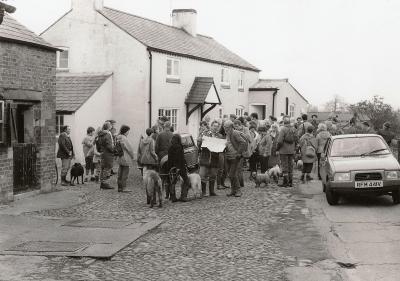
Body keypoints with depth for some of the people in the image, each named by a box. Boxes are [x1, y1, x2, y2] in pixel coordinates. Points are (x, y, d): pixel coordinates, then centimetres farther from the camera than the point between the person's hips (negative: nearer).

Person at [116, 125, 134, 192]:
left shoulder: (118, 138, 10)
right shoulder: (124, 138, -18)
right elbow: (129, 148, -16)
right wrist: (132, 156, -2)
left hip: (120, 158, 9)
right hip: (125, 158, -9)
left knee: (120, 173, 13)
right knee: (125, 172, -5)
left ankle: (119, 187, 18)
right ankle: (123, 188, -4)